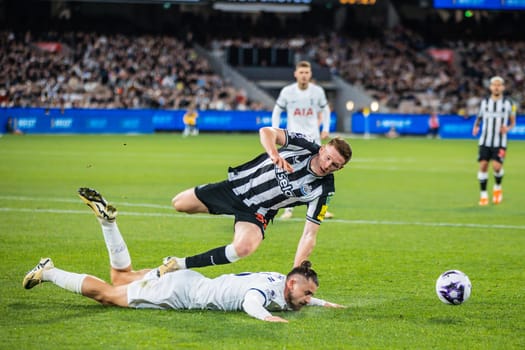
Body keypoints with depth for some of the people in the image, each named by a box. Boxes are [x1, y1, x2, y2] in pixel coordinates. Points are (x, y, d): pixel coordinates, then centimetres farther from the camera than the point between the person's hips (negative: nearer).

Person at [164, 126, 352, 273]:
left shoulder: (322, 191, -18)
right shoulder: (303, 145, -18)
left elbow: (309, 234, -15)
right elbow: (266, 132, -30)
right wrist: (274, 154, -51)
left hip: (257, 212, -2)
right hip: (237, 185, 2)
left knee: (243, 247, -33)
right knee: (179, 204, 6)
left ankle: (181, 265, -19)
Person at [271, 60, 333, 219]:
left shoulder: (318, 91, -1)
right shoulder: (287, 91, -4)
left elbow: (325, 110, 15)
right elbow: (277, 111, 7)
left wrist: (325, 129, 9)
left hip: (313, 136, 1)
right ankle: (289, 209, 3)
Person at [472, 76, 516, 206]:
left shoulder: (508, 103, 3)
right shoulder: (484, 102, 7)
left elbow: (513, 122, 10)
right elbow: (479, 117, 16)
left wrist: (508, 128, -12)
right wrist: (476, 127, -5)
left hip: (500, 142, -2)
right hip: (485, 141, 2)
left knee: (497, 166, -15)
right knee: (483, 165, -6)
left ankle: (497, 187, 15)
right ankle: (483, 195, 5)